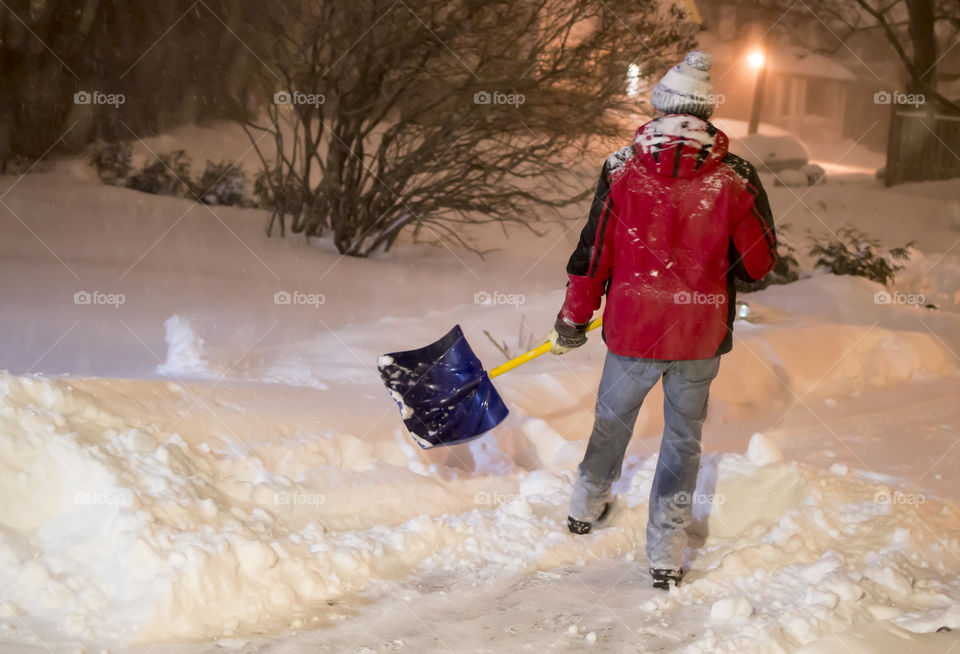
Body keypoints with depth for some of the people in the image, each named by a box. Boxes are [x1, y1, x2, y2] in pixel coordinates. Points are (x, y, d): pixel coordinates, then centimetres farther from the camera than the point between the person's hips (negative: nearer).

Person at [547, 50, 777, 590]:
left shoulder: (623, 170, -10)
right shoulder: (735, 179, -10)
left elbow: (593, 253, -4)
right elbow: (760, 263, -2)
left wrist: (573, 322, 9)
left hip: (631, 329, 1)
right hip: (702, 335, -1)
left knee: (613, 419, 24)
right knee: (684, 438, 15)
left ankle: (588, 506, 45)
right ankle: (667, 553, 18)